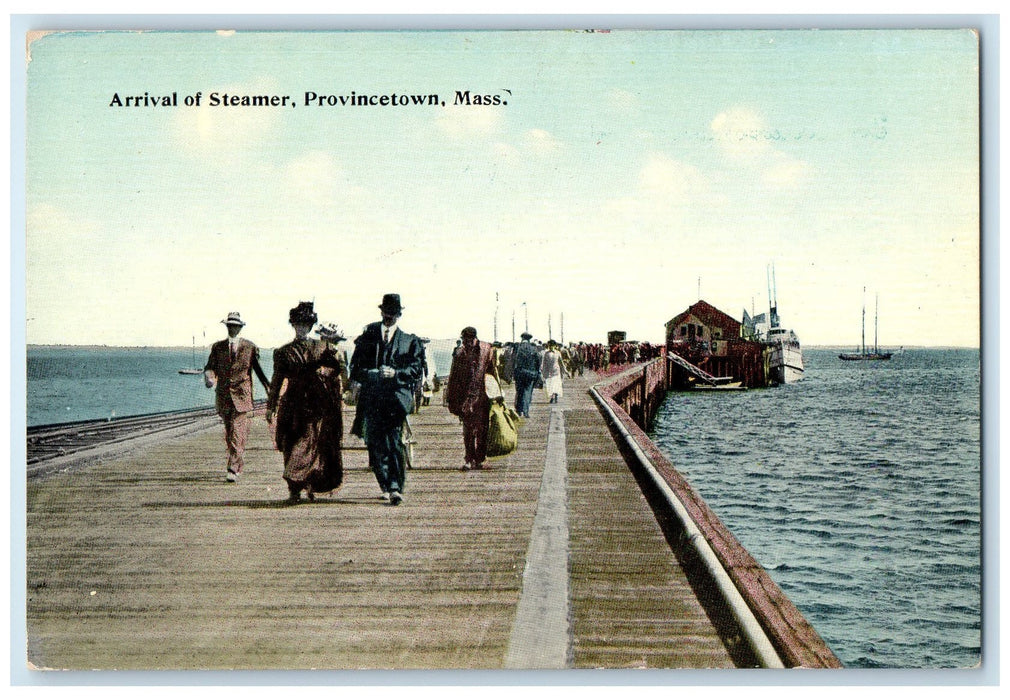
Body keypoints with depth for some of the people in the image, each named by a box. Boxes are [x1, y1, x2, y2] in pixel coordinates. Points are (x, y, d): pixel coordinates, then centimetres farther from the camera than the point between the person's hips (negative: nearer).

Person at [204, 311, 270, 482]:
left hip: (242, 396, -3)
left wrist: (270, 389, 9)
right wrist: (209, 378, -18)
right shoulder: (217, 347, 10)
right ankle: (239, 462, 28)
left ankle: (233, 469, -17)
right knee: (229, 434, 12)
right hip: (223, 396, 3)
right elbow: (210, 366, 4)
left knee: (238, 433, -13)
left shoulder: (250, 347, 5)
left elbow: (258, 369, 11)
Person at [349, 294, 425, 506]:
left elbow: (416, 369, 4)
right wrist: (374, 374, -9)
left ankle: (395, 488, -15)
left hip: (397, 395, -2)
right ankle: (387, 485, 12)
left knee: (395, 442, -13)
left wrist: (395, 373, -12)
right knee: (375, 443, -1)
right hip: (372, 398, 2)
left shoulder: (409, 340, 10)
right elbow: (356, 369, 10)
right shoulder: (367, 337, 13)